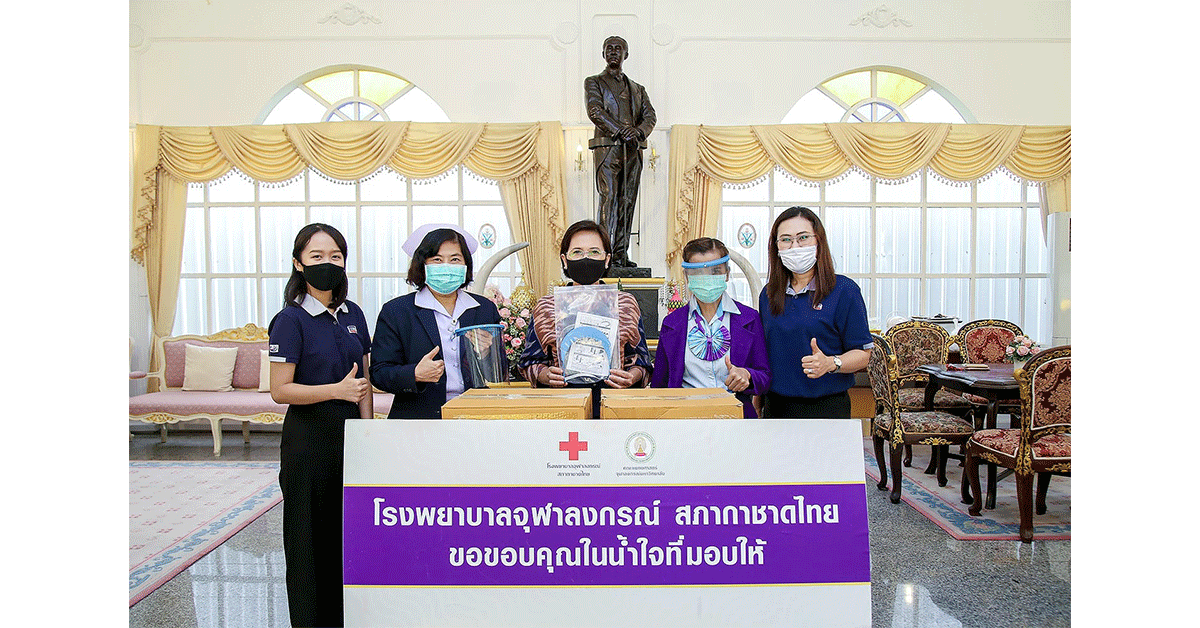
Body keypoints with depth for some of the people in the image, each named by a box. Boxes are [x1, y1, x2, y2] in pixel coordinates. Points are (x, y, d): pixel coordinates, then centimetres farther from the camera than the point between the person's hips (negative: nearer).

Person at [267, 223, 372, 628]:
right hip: (309, 439, -5)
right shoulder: (291, 320, -9)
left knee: (347, 532, 12)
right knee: (310, 537, 5)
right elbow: (280, 390, -12)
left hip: (349, 434, 5)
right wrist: (337, 390, -23)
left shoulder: (353, 314, 8)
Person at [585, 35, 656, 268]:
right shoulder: (594, 82, 11)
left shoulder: (637, 88, 23)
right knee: (608, 198, -13)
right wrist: (621, 131, -17)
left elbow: (650, 115, 9)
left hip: (633, 150, 4)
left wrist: (639, 130, -14)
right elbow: (595, 112, -6)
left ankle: (621, 255, 4)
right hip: (608, 146, -4)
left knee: (627, 201, 1)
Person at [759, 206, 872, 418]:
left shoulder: (844, 290, -4)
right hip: (775, 407, 4)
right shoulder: (768, 294, 9)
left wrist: (830, 363, -24)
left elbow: (863, 354, -5)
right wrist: (756, 408, 8)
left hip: (827, 408, -3)